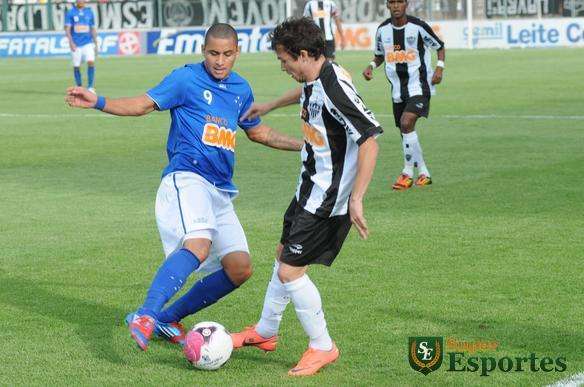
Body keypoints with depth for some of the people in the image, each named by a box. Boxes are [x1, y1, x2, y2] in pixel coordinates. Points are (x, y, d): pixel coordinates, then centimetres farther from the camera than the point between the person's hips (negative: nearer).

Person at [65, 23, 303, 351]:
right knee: (198, 245, -33)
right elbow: (143, 104, -5)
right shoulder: (186, 78, -1)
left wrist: (303, 145, 28)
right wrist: (98, 102, -19)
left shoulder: (241, 88, 17)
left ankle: (168, 318, 11)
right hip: (186, 178, -7)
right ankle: (145, 316, -39)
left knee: (240, 268, 0)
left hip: (220, 189, 7)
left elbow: (257, 132, 31)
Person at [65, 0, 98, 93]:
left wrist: (95, 44, 9)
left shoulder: (89, 12, 9)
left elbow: (93, 29, 14)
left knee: (91, 62, -17)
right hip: (76, 44, -1)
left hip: (88, 43, 1)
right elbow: (67, 29, -4)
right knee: (76, 66, 3)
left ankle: (90, 87, -13)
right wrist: (71, 42, -17)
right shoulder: (70, 13, 1)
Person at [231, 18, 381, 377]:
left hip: (328, 198, -10)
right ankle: (265, 332, 41)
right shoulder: (314, 81, 3)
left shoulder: (335, 88, -26)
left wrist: (356, 200, -33)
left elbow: (369, 141, -30)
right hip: (311, 189, 10)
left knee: (290, 271, -8)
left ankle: (323, 347, 8)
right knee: (284, 255, 22)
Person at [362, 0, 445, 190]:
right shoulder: (383, 30, 2)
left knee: (406, 123, -24)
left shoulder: (418, 26, -10)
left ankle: (408, 172, -11)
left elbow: (440, 47, 3)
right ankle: (423, 174, 24)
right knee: (405, 132, 9)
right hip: (397, 90, 6)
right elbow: (379, 55, 19)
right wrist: (371, 66, -1)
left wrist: (439, 67, -12)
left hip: (419, 86, -6)